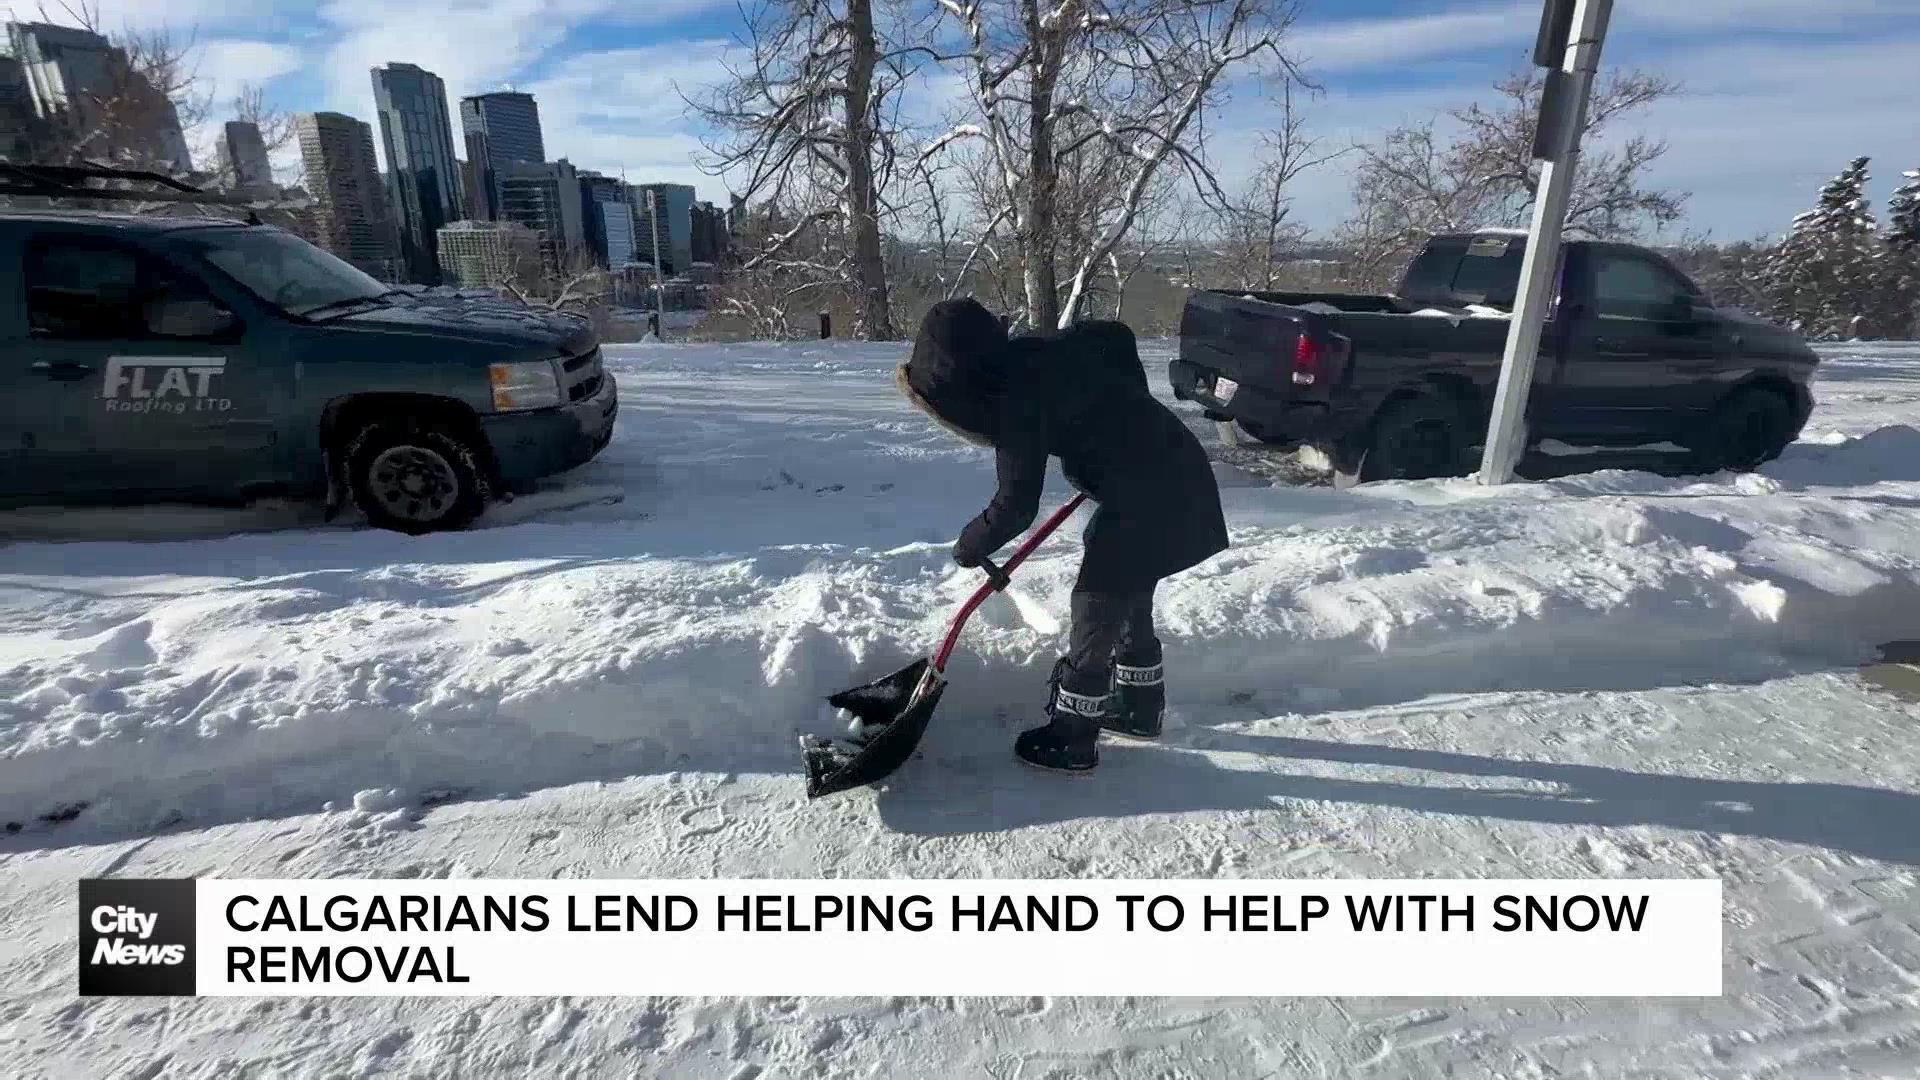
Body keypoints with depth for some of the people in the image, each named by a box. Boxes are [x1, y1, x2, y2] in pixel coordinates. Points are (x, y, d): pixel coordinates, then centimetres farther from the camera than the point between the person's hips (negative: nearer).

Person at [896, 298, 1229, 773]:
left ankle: (1072, 739, 12)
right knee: (1131, 602, 20)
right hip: (1170, 469, 10)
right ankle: (1141, 708, 36)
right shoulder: (1040, 352, 5)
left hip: (1146, 495, -10)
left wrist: (970, 546, -1)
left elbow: (1015, 505, -19)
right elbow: (1117, 335, 21)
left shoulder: (1018, 400, -21)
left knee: (1096, 609, 0)